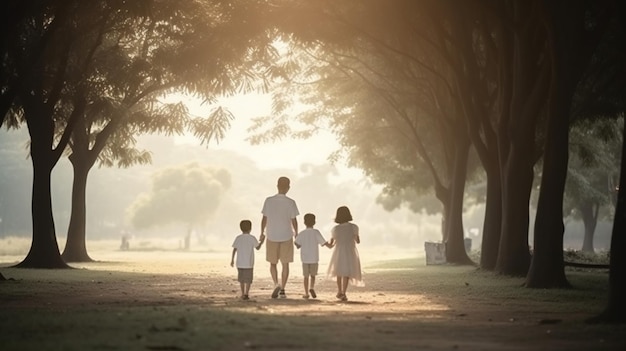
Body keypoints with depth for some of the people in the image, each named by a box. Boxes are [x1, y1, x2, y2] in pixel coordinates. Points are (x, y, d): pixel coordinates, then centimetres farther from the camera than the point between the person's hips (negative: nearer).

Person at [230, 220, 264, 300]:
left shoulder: (238, 238, 0)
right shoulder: (252, 238, -6)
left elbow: (234, 249, -1)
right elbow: (257, 247, 3)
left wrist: (232, 260, 6)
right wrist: (261, 241, 21)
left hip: (240, 263, 3)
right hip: (249, 263, -3)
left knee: (241, 279, 16)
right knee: (248, 280, 2)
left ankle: (243, 293, 23)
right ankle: (246, 294, -8)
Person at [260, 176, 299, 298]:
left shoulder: (269, 201, -6)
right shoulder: (291, 202, -9)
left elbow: (264, 218, -1)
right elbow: (294, 221, -4)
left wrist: (262, 232, 13)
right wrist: (296, 233, 14)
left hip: (272, 237, 1)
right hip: (286, 237, -1)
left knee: (273, 263, 13)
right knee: (285, 264, 10)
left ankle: (276, 284, -10)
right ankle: (282, 289, 9)